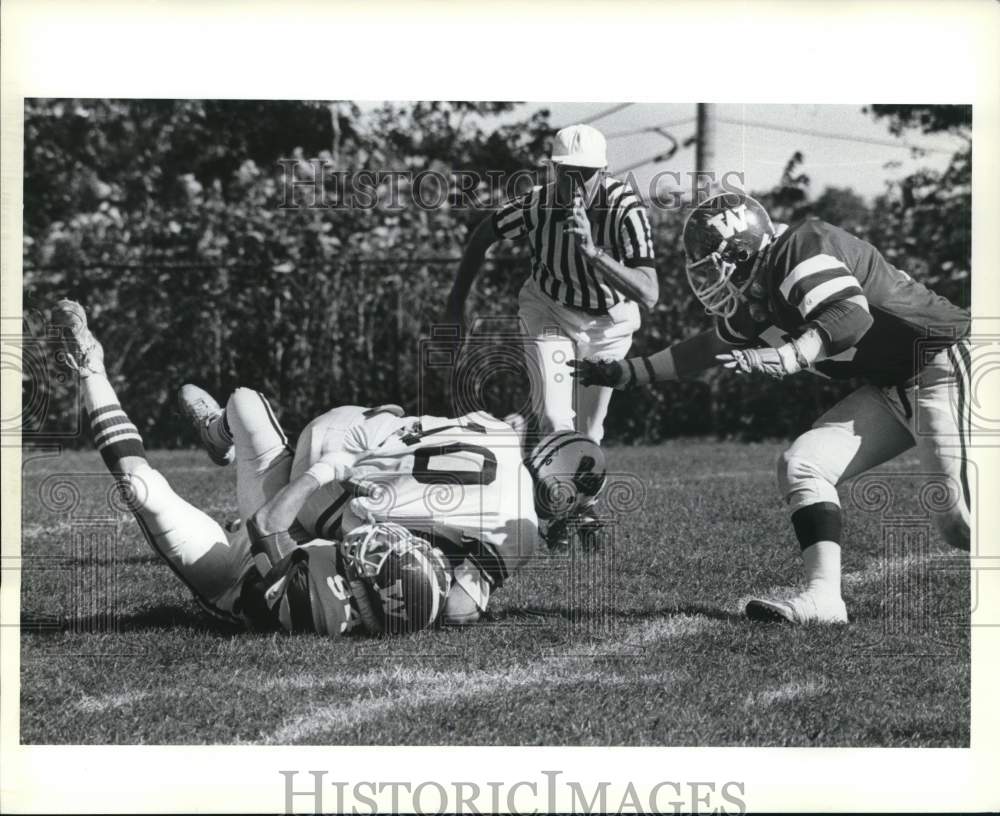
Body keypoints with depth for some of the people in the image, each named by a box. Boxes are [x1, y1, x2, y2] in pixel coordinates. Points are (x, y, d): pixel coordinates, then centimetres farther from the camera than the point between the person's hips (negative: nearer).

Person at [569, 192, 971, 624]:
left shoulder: (799, 247, -18)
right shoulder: (756, 303, 10)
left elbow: (852, 315, -32)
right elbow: (708, 348, 25)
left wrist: (785, 357, -43)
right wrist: (626, 373, 25)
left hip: (944, 365, -9)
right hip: (891, 388, 9)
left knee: (958, 519, -16)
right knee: (802, 464, -3)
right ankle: (823, 596, -9)